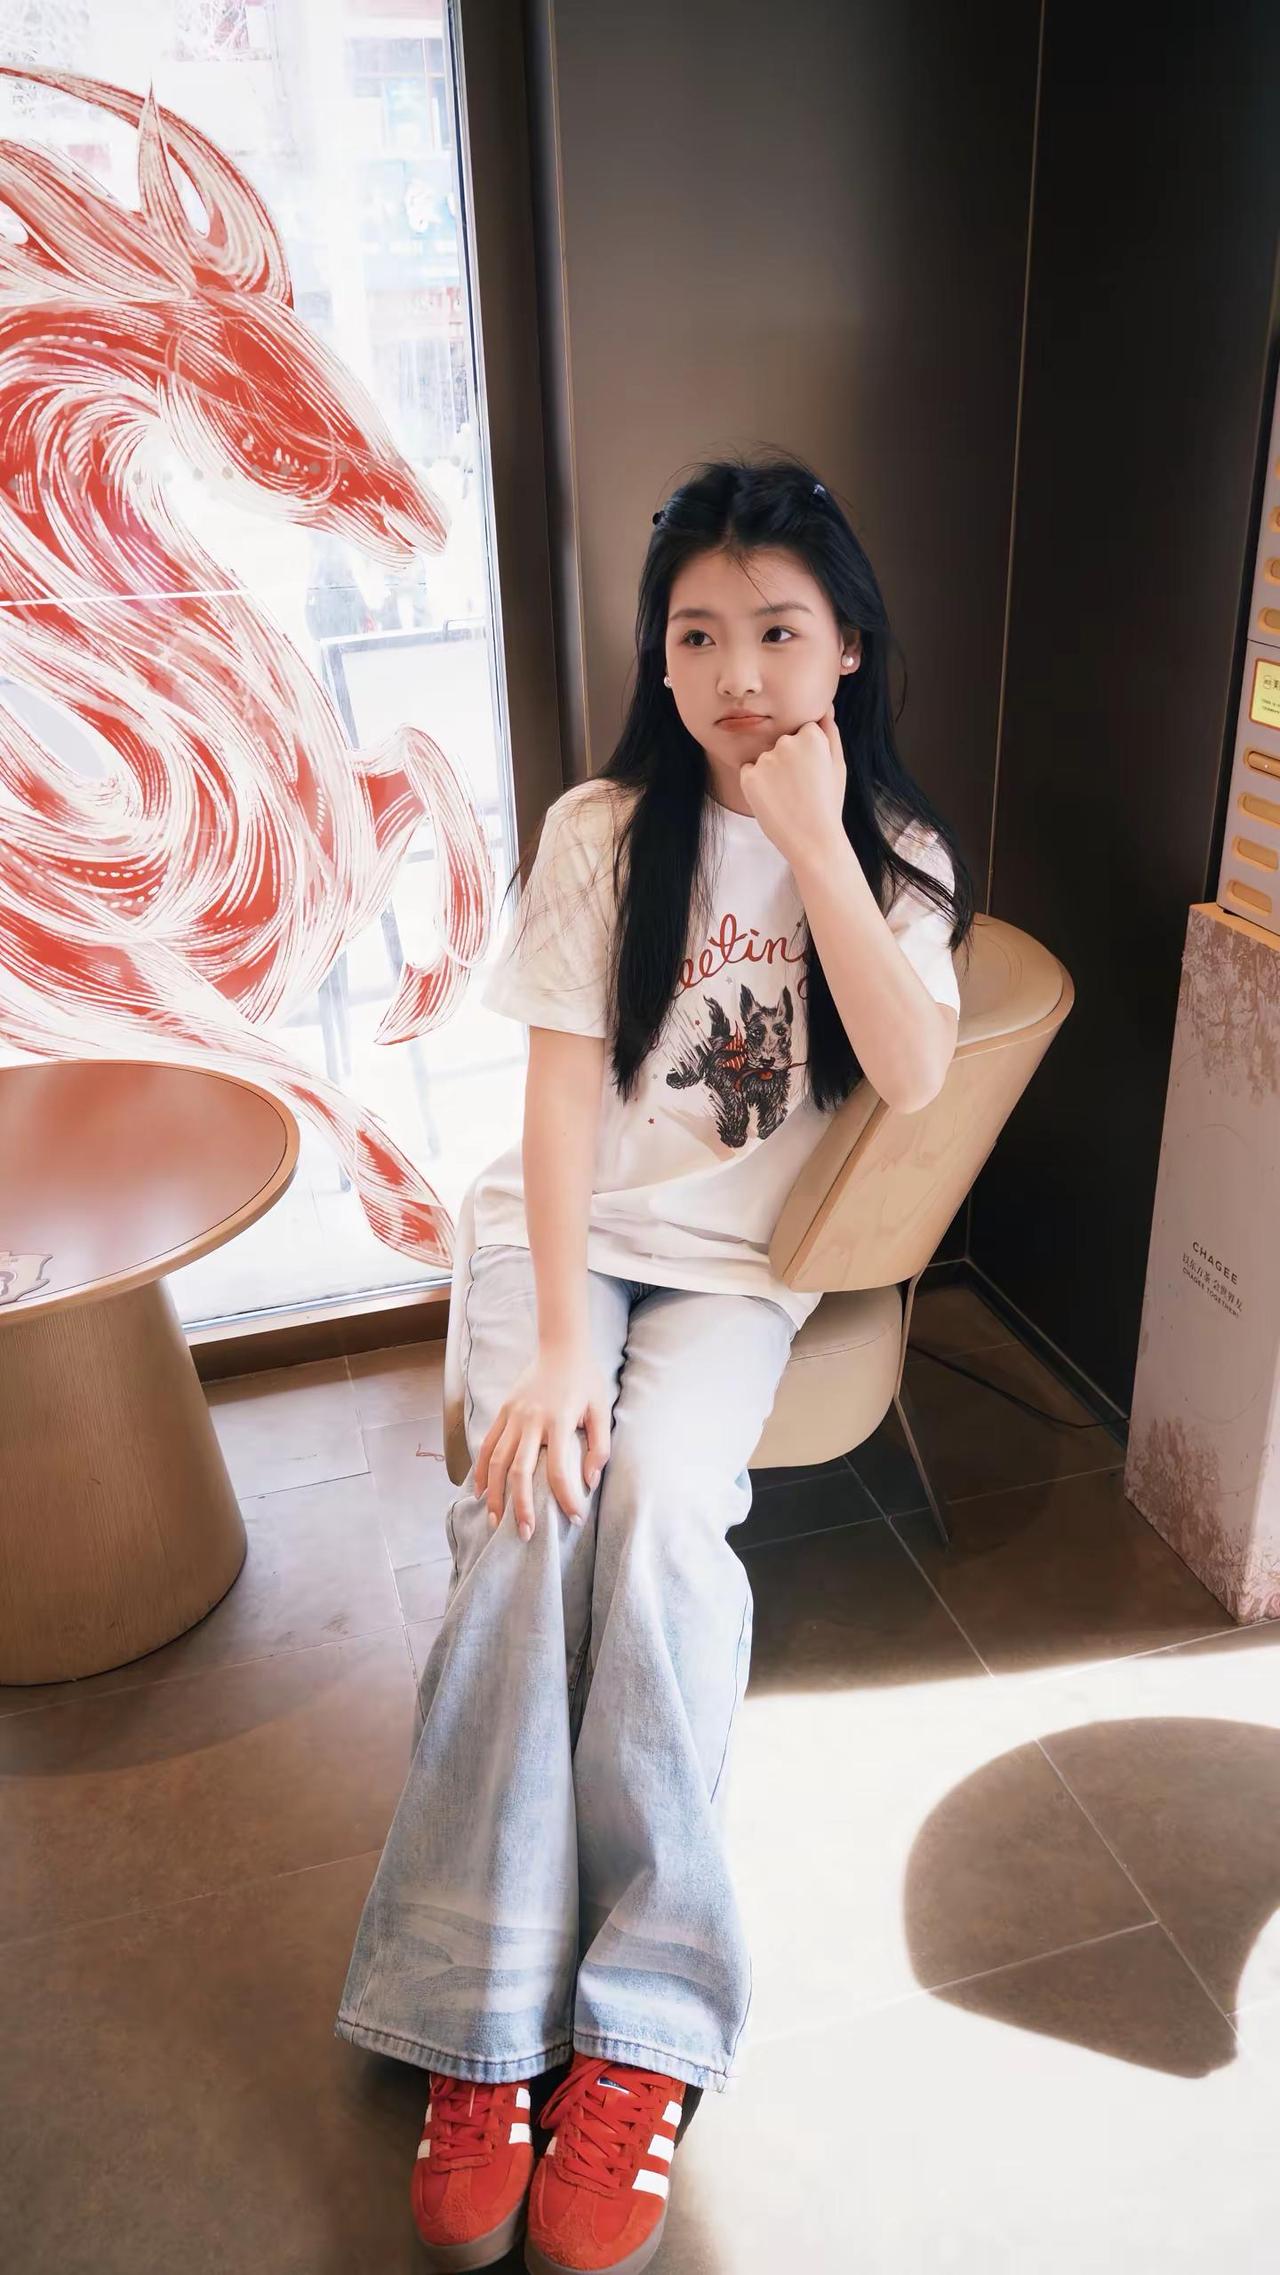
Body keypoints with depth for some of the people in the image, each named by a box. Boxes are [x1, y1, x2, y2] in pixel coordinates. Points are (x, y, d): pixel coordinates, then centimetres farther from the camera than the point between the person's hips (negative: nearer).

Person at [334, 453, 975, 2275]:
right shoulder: (603, 831, -4)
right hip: (567, 1227, 0)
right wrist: (556, 1345, -21)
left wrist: (814, 842, -21)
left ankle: (641, 2035, -17)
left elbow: (916, 1077, -16)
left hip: (745, 1256, 0)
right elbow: (562, 1093, -10)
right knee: (532, 1500, -26)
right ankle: (485, 2026, -17)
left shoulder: (897, 847, 1)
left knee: (663, 1492, -28)